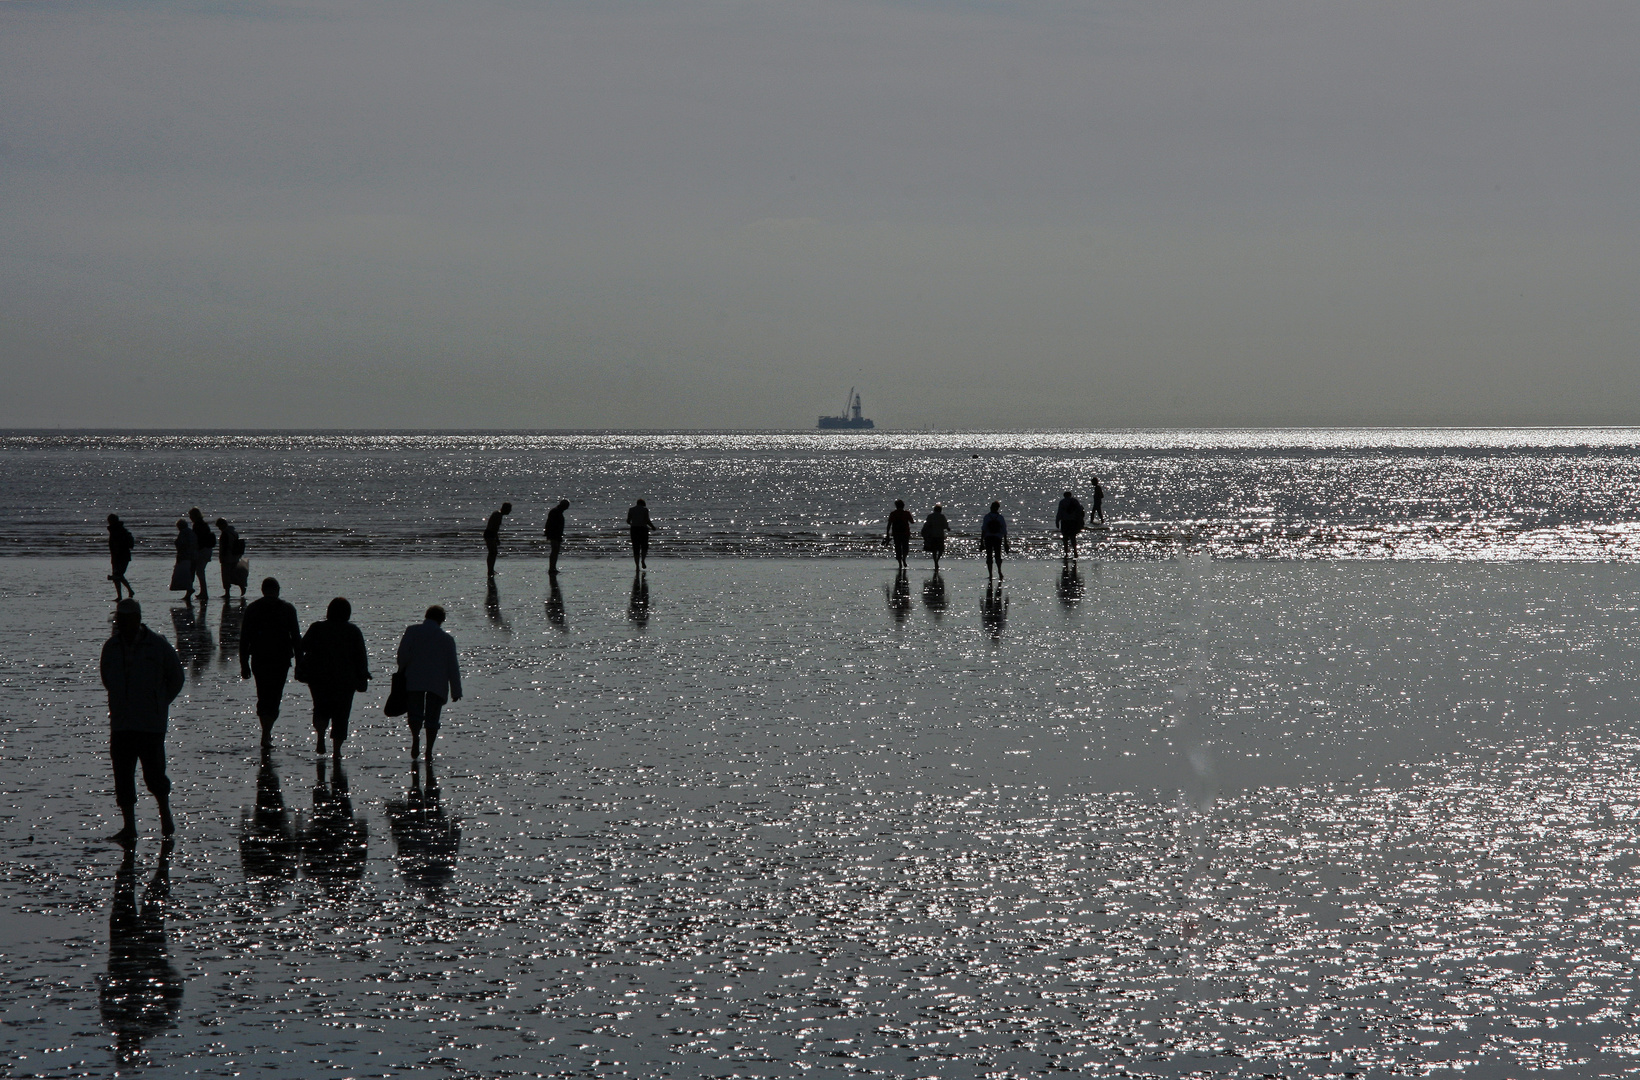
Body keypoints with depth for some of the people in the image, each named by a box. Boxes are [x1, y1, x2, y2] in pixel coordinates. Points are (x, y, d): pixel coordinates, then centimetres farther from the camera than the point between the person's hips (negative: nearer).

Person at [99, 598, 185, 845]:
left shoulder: (157, 646, -6)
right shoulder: (111, 647, 4)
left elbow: (176, 677, 6)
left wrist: (160, 703, 7)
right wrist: (121, 702, 14)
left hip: (151, 723, -3)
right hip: (120, 723, 3)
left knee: (153, 773, -2)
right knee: (122, 775, 0)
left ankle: (165, 812, 25)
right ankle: (129, 826, 6)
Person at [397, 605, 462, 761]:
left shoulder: (412, 631, 5)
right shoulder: (446, 638, 6)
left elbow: (403, 653, -4)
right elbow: (453, 666, 6)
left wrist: (402, 672, 10)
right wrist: (456, 690, 9)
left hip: (414, 680, 0)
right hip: (438, 682, 0)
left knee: (415, 713, 3)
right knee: (432, 717, 5)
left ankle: (415, 738, -25)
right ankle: (429, 751, -2)